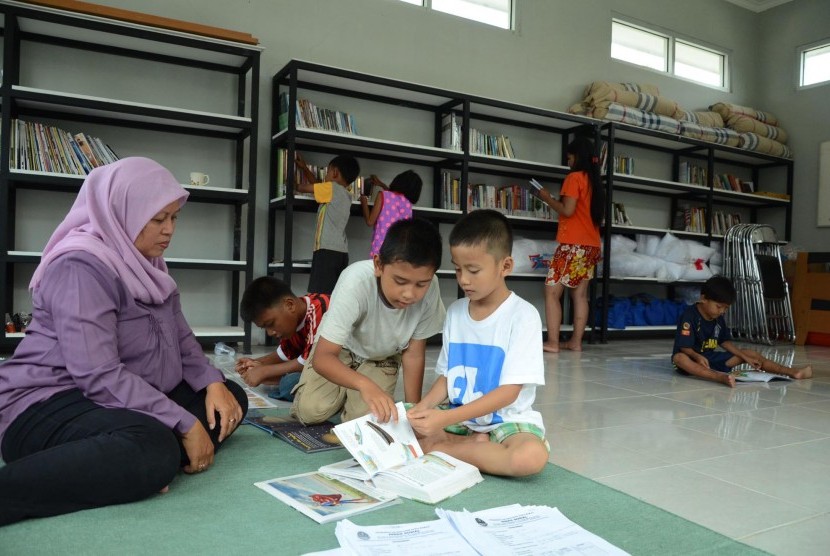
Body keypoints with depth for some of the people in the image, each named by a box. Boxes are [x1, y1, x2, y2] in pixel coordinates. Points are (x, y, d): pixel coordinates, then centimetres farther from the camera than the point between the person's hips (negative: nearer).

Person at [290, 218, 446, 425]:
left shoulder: (429, 289, -30)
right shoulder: (357, 282, -38)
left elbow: (414, 354, -15)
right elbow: (322, 357, -39)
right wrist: (364, 384, -56)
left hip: (382, 358, 2)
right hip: (338, 349, -1)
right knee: (311, 411, -19)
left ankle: (352, 392, 15)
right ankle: (343, 391, 13)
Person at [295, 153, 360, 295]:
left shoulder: (332, 187, -3)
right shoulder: (346, 194, 19)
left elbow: (303, 188, 4)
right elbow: (318, 186, 31)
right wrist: (304, 168, 38)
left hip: (327, 251, -8)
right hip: (341, 252, 8)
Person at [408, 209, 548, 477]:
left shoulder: (522, 315, -13)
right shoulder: (455, 312, 3)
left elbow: (509, 391, -18)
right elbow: (446, 376, 8)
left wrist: (447, 418, -26)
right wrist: (424, 407, -13)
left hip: (506, 420, -4)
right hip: (456, 417, 5)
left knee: (532, 456, -36)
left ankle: (441, 448, -16)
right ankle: (473, 446, -10)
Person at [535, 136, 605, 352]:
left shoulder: (574, 177, -7)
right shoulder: (593, 180, 17)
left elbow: (567, 210, -16)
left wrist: (547, 198, -2)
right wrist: (555, 201, 17)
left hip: (573, 245, -8)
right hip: (591, 245, 8)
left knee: (552, 292, -4)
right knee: (580, 294, 9)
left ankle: (552, 342, -8)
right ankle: (576, 341, 9)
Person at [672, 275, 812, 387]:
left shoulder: (719, 319, 6)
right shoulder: (689, 316, -18)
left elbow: (724, 341, 15)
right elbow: (684, 347, -22)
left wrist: (745, 357, 5)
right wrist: (698, 357, -41)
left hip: (711, 357, 8)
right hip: (693, 358, -8)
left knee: (751, 354, 5)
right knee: (679, 358, -44)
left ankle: (792, 372, 0)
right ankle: (720, 377, -64)